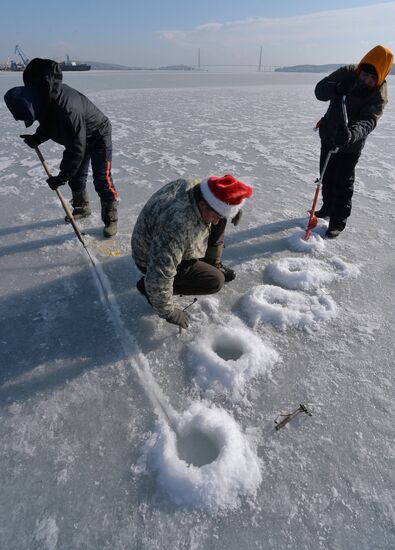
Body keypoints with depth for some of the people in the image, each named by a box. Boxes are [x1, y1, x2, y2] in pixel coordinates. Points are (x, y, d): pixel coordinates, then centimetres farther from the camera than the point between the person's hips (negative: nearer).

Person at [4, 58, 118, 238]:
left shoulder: (67, 110, -38)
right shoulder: (41, 95, -12)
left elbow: (76, 149, -34)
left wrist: (61, 177, -28)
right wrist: (37, 137, -8)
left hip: (98, 136, -8)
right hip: (78, 136, 9)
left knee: (102, 179, -12)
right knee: (76, 176, 12)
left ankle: (110, 219, 0)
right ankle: (82, 209, 30)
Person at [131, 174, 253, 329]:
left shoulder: (195, 185, -17)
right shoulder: (176, 227, -43)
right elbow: (159, 277, -38)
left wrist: (234, 207, -6)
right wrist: (169, 313, -24)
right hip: (153, 260, -8)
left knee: (220, 218, -1)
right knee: (215, 281, -13)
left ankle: (213, 265, 20)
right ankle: (147, 286, -3)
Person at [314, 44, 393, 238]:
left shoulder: (378, 95, -17)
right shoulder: (347, 73, -9)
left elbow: (368, 121, -31)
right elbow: (320, 90, -17)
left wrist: (351, 133, -53)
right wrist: (337, 88, -38)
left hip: (351, 145, -4)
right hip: (328, 136, 4)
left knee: (343, 183, -2)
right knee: (327, 176, 16)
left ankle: (338, 221, 7)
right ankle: (328, 207, 36)